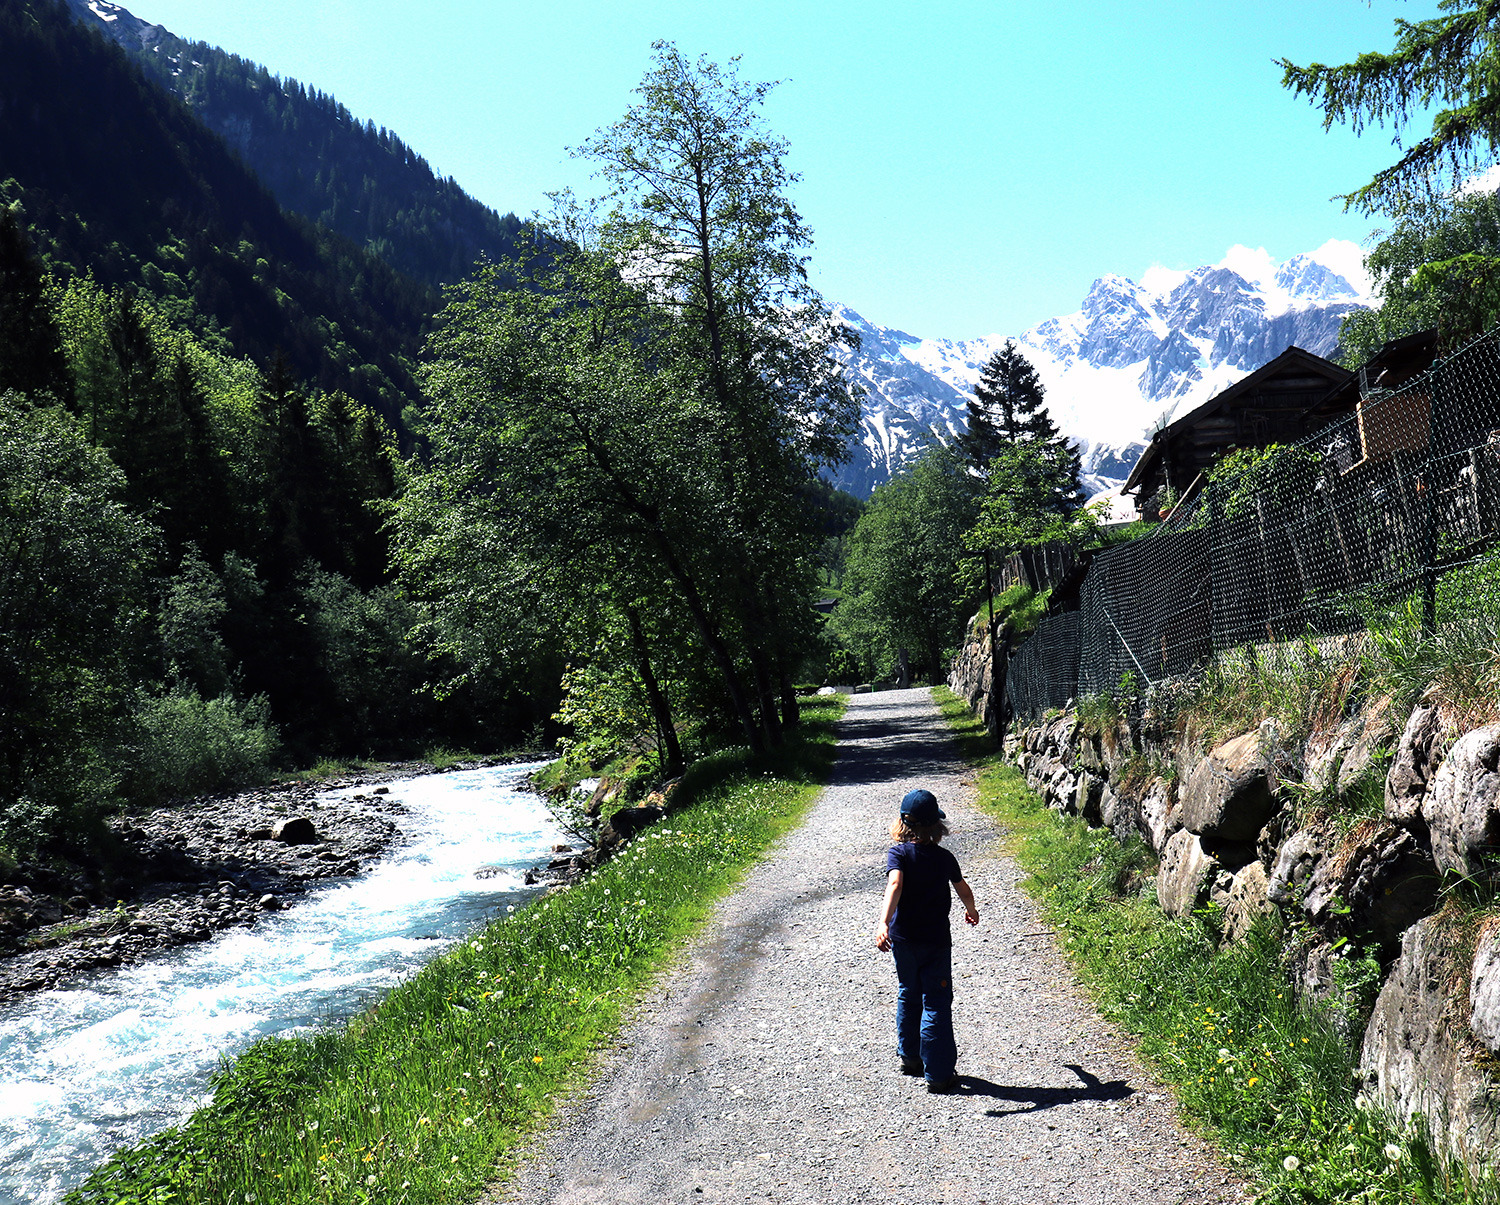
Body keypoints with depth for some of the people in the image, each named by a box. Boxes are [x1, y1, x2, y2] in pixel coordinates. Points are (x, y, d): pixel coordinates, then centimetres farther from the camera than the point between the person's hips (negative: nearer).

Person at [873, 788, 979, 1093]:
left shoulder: (899, 853, -8)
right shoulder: (944, 857, -3)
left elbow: (895, 885, -26)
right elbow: (963, 889, 12)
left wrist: (883, 922, -38)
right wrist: (971, 909, 34)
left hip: (902, 939, 1)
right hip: (936, 941, -1)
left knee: (908, 996, 21)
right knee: (936, 1004, 2)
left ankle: (909, 1057, 34)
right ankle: (938, 1073, 0)